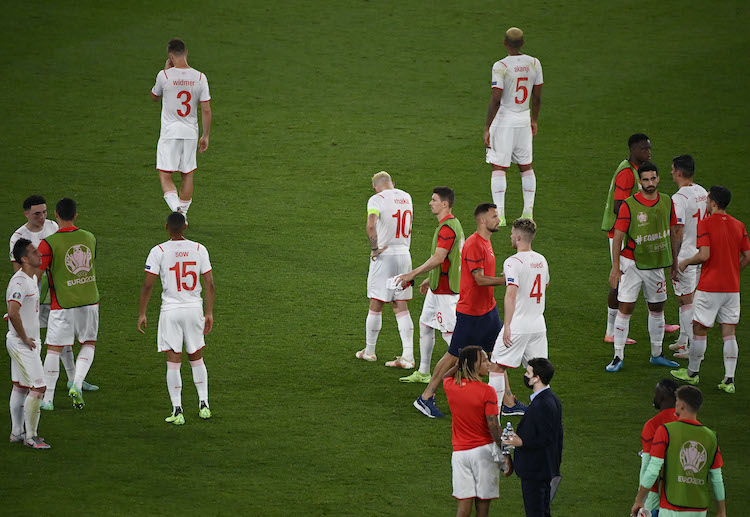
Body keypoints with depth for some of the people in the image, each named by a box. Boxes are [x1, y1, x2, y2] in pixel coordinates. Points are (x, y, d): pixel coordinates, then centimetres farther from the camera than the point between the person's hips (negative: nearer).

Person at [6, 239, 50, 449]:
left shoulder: (32, 278, 10)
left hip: (29, 341, 10)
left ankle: (16, 433, 24)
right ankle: (30, 437, -1)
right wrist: (25, 338, -21)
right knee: (38, 388, -9)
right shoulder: (19, 282, -22)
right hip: (22, 344, -10)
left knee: (20, 386, 16)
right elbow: (13, 313, -33)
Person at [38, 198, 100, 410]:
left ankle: (47, 398, 7)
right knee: (89, 344, 18)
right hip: (89, 300, 3)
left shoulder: (48, 244, -13)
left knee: (53, 349, 5)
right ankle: (77, 384, 0)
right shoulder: (90, 238, 2)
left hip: (62, 304, -3)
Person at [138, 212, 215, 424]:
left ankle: (177, 411, -2)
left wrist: (142, 314, 0)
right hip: (195, 309, 3)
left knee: (173, 362, 0)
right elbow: (210, 284, 1)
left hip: (171, 311, -3)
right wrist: (209, 313, 9)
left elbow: (148, 285, -9)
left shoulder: (158, 251, -8)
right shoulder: (199, 250, 0)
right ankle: (204, 405, 17)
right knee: (196, 358, 18)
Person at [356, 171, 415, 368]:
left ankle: (369, 351, 20)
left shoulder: (377, 199, -10)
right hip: (404, 255, 5)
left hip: (385, 255, -5)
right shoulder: (406, 197, 10)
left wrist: (374, 248, -16)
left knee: (376, 306, 8)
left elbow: (371, 224, -26)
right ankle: (407, 357, -2)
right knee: (401, 307, 6)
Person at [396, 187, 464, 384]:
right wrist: (430, 279, 27)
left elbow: (438, 258, -27)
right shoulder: (452, 224, 13)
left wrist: (412, 274, -22)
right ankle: (423, 373, 24)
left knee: (449, 333, -7)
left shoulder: (448, 227, -21)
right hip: (437, 287, 11)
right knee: (425, 323, 16)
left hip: (446, 290, -11)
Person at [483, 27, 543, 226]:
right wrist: (534, 120, 22)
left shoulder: (501, 67, -16)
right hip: (524, 120, 5)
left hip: (504, 120, -5)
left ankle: (499, 214, -6)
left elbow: (495, 100, -18)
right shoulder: (534, 64, 0)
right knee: (526, 166, 14)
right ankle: (528, 212, 15)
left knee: (498, 167, 0)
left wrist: (487, 128, -13)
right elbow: (537, 97, 7)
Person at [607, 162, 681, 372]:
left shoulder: (667, 203, 2)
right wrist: (615, 267, -13)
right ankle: (618, 357, -1)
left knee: (657, 308, 12)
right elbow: (618, 237, -10)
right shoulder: (629, 205, -12)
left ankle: (657, 355, 26)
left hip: (656, 264, 5)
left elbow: (671, 232, 15)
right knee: (625, 308, -7)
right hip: (632, 262, -5)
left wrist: (674, 258, 19)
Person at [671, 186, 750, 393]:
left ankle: (692, 373, 21)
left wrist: (685, 262, -3)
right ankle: (729, 380, 0)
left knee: (699, 329, 9)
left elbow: (704, 255, -20)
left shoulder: (705, 224, -11)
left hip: (709, 288, -5)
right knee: (729, 333, 5)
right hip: (732, 288, 5)